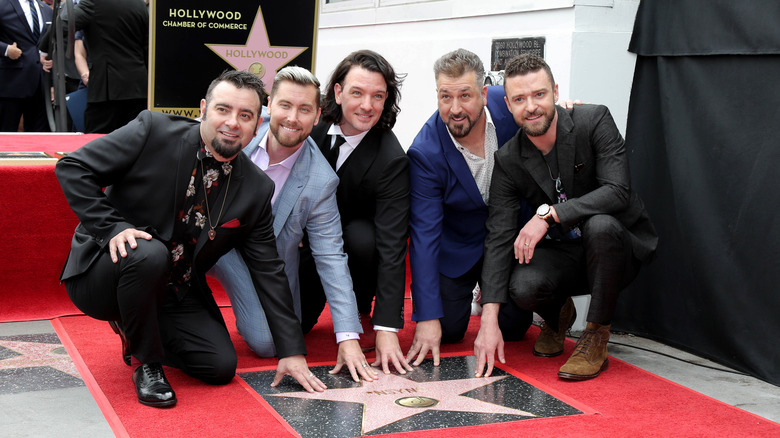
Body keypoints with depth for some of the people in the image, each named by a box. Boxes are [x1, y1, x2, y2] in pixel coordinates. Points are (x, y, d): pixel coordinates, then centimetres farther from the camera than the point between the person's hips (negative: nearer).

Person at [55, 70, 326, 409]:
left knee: (221, 366, -11)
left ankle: (133, 327, 17)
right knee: (150, 254, -36)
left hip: (173, 296, 5)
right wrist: (111, 227, -25)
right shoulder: (152, 131, -14)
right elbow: (72, 168, -11)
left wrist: (292, 351, -2)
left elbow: (268, 272, 1)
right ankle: (145, 361, -9)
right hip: (99, 275, -4)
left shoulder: (256, 191, -3)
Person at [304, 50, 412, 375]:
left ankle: (360, 314, -6)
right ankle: (315, 298, 22)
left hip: (355, 238, -2)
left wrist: (387, 329, -36)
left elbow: (392, 244, -30)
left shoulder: (392, 160, -25)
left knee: (363, 238, -36)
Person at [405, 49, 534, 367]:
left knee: (513, 327, -7)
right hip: (459, 245, -1)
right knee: (447, 330, -6)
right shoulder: (425, 153, -26)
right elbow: (424, 234, -26)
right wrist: (427, 318, -30)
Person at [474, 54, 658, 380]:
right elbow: (499, 238, -12)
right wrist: (488, 321, -22)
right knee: (522, 287, -29)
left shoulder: (595, 121, -14)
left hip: (620, 247, -2)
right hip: (559, 253, 2)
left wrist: (548, 214, -34)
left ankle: (596, 337, -16)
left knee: (600, 224, -36)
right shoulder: (508, 160, -7)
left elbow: (618, 191, -25)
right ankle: (557, 315, 11)